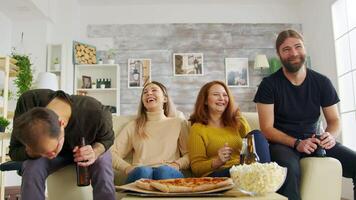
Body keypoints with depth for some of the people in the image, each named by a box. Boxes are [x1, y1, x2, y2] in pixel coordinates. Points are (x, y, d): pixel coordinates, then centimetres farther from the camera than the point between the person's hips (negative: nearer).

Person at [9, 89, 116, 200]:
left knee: (102, 168, -31)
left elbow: (107, 138, -14)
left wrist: (95, 152, -36)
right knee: (31, 168, -30)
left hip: (84, 150, -1)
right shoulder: (27, 102, -34)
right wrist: (33, 152, -45)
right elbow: (14, 152, -22)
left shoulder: (95, 112, -39)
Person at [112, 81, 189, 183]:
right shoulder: (133, 126, 23)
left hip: (168, 172, 0)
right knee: (142, 171, -36)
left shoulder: (179, 123, 21)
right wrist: (128, 168, -5)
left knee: (164, 170, -37)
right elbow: (112, 154, 14)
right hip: (140, 173, 1)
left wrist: (177, 164, -8)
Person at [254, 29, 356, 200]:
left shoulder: (322, 82, 3)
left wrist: (330, 136, -14)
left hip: (313, 140, 4)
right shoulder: (269, 84, -7)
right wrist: (297, 143, -24)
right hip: (283, 143, -3)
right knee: (289, 169, -37)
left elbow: (334, 120, 9)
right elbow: (267, 129, -9)